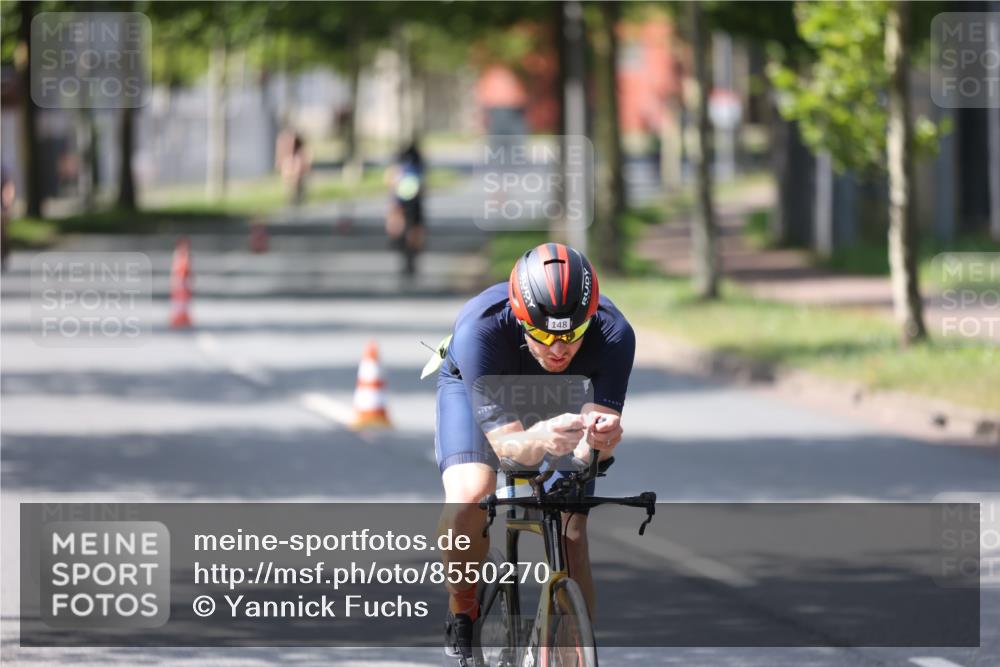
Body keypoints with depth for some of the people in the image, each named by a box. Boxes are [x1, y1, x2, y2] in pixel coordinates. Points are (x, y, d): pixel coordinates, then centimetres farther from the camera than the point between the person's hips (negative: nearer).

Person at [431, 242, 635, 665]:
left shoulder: (612, 334, -37)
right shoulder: (480, 329, -42)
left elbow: (595, 449, -37)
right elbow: (507, 446, -42)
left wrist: (602, 435, -61)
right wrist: (540, 440, -65)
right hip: (474, 389, -2)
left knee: (571, 535, -10)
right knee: (469, 494, -28)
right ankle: (462, 615, -6)